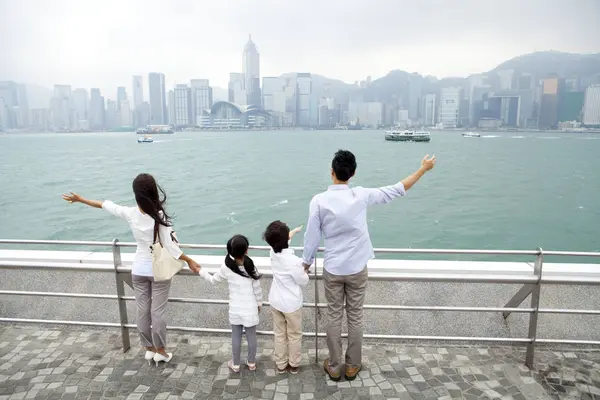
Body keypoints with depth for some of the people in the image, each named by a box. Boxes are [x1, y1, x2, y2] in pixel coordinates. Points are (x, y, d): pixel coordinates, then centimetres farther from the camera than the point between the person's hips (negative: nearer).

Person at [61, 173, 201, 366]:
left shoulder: (130, 214, -12)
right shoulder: (160, 216, -23)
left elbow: (105, 204, 4)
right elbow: (170, 246, -20)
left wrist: (79, 199, 18)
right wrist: (189, 260, -10)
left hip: (139, 271, 4)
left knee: (142, 311, 16)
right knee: (157, 312, 8)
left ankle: (149, 349, 32)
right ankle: (160, 351, 23)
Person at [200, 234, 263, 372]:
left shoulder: (226, 268, -15)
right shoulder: (251, 267, -18)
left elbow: (214, 280, 2)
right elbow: (257, 289, -8)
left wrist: (201, 272, 19)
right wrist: (259, 303, 9)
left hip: (235, 309, 1)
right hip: (250, 309, -1)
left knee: (236, 336, 17)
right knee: (251, 336, 16)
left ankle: (235, 364, 32)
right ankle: (251, 363, 32)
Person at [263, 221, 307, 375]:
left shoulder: (273, 252, -12)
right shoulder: (294, 261, -31)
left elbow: (282, 241, 12)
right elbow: (303, 281, -17)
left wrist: (296, 230, 23)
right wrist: (306, 270, 2)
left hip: (275, 301, 5)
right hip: (292, 304, -5)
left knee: (279, 334, 20)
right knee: (294, 335, 17)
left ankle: (281, 365, 34)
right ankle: (294, 365, 33)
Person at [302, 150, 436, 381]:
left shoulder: (319, 201, -15)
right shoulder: (361, 195, -13)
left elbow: (312, 236, -8)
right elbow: (397, 190, -4)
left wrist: (306, 262, 9)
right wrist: (423, 169, 7)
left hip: (332, 269, 0)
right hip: (357, 269, 1)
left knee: (334, 317, 13)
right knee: (355, 317, 14)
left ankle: (334, 367, 26)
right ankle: (352, 367, 29)